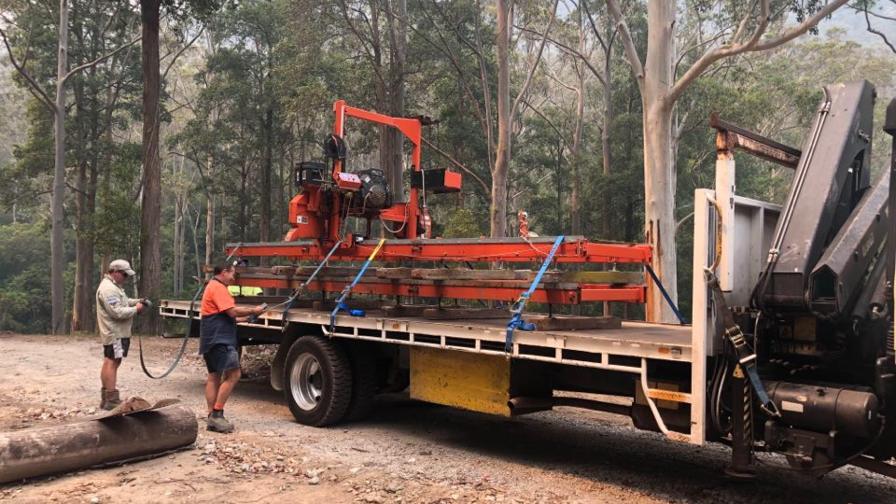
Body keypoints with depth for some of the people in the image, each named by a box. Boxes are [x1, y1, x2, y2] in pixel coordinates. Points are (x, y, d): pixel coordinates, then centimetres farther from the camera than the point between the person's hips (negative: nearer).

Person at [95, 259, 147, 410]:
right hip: (114, 334, -11)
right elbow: (117, 312, -24)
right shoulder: (108, 288, -19)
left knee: (109, 363, 15)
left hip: (117, 333, 11)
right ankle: (112, 400, -11)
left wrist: (136, 301, 6)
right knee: (112, 363, -11)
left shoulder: (114, 286, 16)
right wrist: (136, 309, -15)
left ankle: (105, 398, 23)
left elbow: (122, 302, 23)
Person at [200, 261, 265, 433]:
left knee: (213, 376, 11)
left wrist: (243, 319, 21)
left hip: (212, 340, 12)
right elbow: (233, 311, -20)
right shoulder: (218, 288, -13)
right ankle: (217, 415, -14)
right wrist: (253, 311, -7)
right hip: (220, 340, -12)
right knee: (233, 374, -15)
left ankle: (212, 417, 13)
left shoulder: (212, 287, 22)